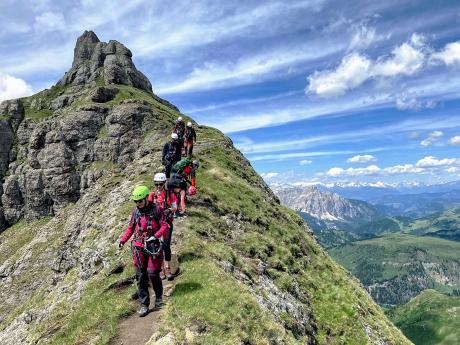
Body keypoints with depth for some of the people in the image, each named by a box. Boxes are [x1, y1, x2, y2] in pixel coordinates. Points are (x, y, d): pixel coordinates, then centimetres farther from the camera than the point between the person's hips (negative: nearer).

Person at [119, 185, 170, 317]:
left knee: (153, 274, -4)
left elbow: (165, 226, -9)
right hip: (139, 247, 4)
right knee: (140, 276, 5)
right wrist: (123, 240, 7)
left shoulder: (156, 210, -7)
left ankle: (159, 298, 23)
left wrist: (156, 236, -23)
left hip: (153, 246, -4)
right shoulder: (135, 211, 7)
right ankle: (144, 305, 15)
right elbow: (131, 228, 16)